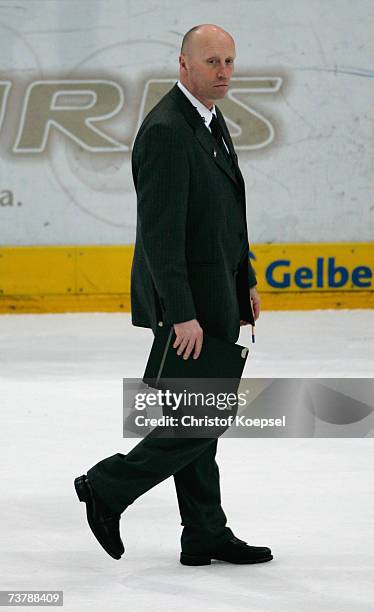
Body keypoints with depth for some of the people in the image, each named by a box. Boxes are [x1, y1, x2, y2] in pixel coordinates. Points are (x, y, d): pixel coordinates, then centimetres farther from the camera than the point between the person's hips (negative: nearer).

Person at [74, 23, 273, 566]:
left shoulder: (212, 122, 12)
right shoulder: (165, 130, -20)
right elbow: (161, 232, -24)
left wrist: (246, 281, 20)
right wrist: (182, 315, -26)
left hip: (214, 294, 10)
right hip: (189, 298, -10)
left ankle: (205, 536, 19)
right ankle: (108, 487, 4)